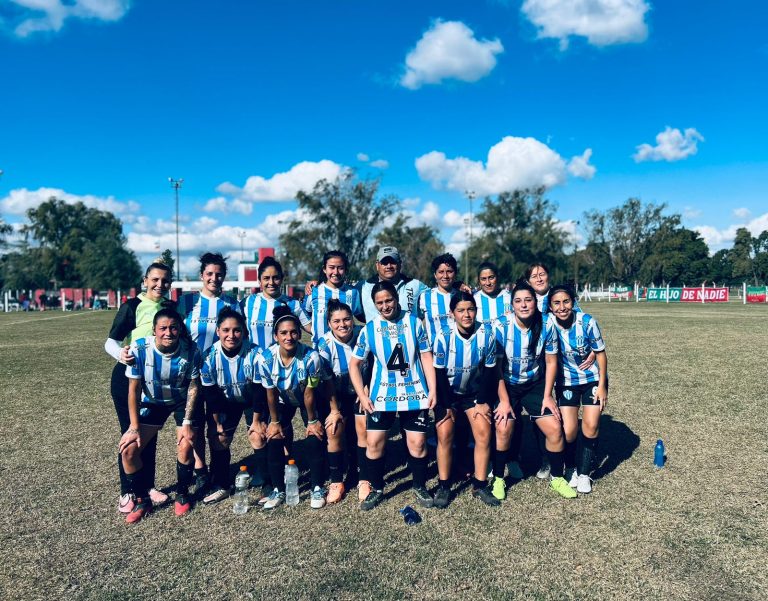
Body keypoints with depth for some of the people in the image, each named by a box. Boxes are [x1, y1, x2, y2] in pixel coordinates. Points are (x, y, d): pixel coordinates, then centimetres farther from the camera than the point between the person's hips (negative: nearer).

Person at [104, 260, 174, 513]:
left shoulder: (172, 307, 2)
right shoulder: (132, 306, -12)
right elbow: (110, 341, -17)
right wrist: (120, 353, -38)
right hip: (128, 376, -4)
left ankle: (148, 485, 26)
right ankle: (127, 492, 16)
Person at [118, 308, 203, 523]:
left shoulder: (191, 350, -26)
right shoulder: (139, 349, -25)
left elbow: (193, 386, -14)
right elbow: (134, 389, -16)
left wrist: (187, 422, -17)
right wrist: (134, 427, -15)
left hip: (183, 402, -1)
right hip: (152, 402, 2)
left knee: (185, 448, -16)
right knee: (128, 449, -10)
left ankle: (182, 495, 14)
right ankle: (143, 500, 12)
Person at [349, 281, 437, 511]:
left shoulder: (413, 322, -1)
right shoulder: (369, 329, -1)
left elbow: (426, 356, 1)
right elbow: (354, 364, 4)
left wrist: (433, 389, -5)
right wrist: (362, 395, -4)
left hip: (415, 393, 0)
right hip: (381, 396, 1)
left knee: (417, 442, 1)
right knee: (374, 442, 0)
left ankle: (420, 487, 24)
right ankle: (376, 489, 22)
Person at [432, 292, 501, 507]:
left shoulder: (487, 333, -16)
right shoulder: (444, 337, -20)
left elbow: (489, 369, -7)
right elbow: (440, 373, -13)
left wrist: (483, 401, -5)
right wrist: (447, 405, -11)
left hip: (474, 392, 2)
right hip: (447, 392, -1)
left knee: (484, 433, -8)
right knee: (444, 434, -10)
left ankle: (480, 486, 9)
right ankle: (443, 487, 5)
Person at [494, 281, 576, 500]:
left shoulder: (547, 326, -14)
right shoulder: (501, 328, -20)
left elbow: (551, 362, -3)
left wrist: (547, 396, -4)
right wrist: (504, 400, -12)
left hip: (536, 385, 2)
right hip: (507, 385, -2)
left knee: (555, 428, -4)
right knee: (503, 430, -12)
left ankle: (556, 478, 20)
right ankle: (498, 479, 11)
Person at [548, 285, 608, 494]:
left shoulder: (587, 322, -22)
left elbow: (600, 353, -9)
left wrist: (602, 386, -8)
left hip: (593, 379, 0)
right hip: (566, 382, 1)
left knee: (591, 425, -8)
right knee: (568, 430, -6)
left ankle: (584, 473, 12)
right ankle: (572, 469, 21)